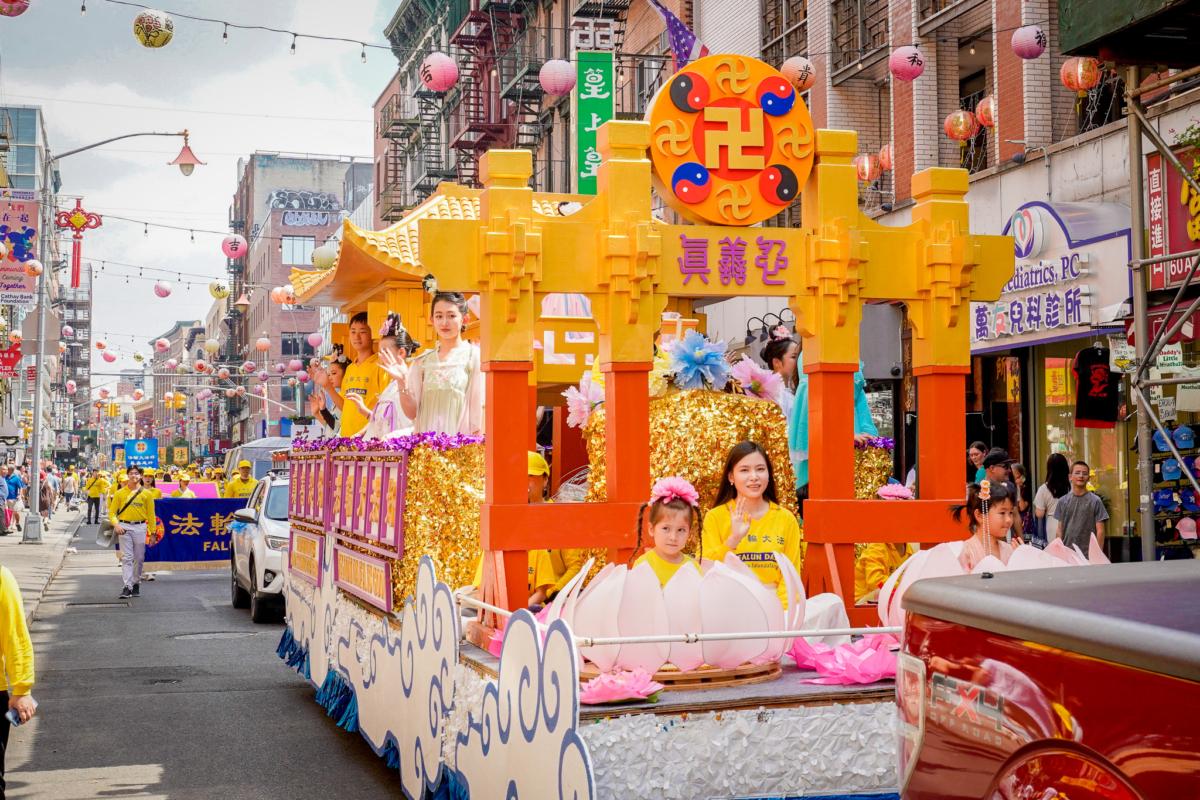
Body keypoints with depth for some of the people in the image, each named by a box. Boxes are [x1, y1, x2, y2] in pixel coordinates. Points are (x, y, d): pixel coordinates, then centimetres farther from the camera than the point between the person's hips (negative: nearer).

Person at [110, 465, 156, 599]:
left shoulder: (146, 494, 6)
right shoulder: (120, 493, 5)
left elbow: (151, 514, 6)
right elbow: (112, 512, 6)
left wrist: (152, 532, 3)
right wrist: (116, 525, -10)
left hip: (140, 527, 1)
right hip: (124, 527, -1)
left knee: (139, 558, 6)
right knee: (126, 557, -7)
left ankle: (135, 583, 22)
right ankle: (127, 587, -11)